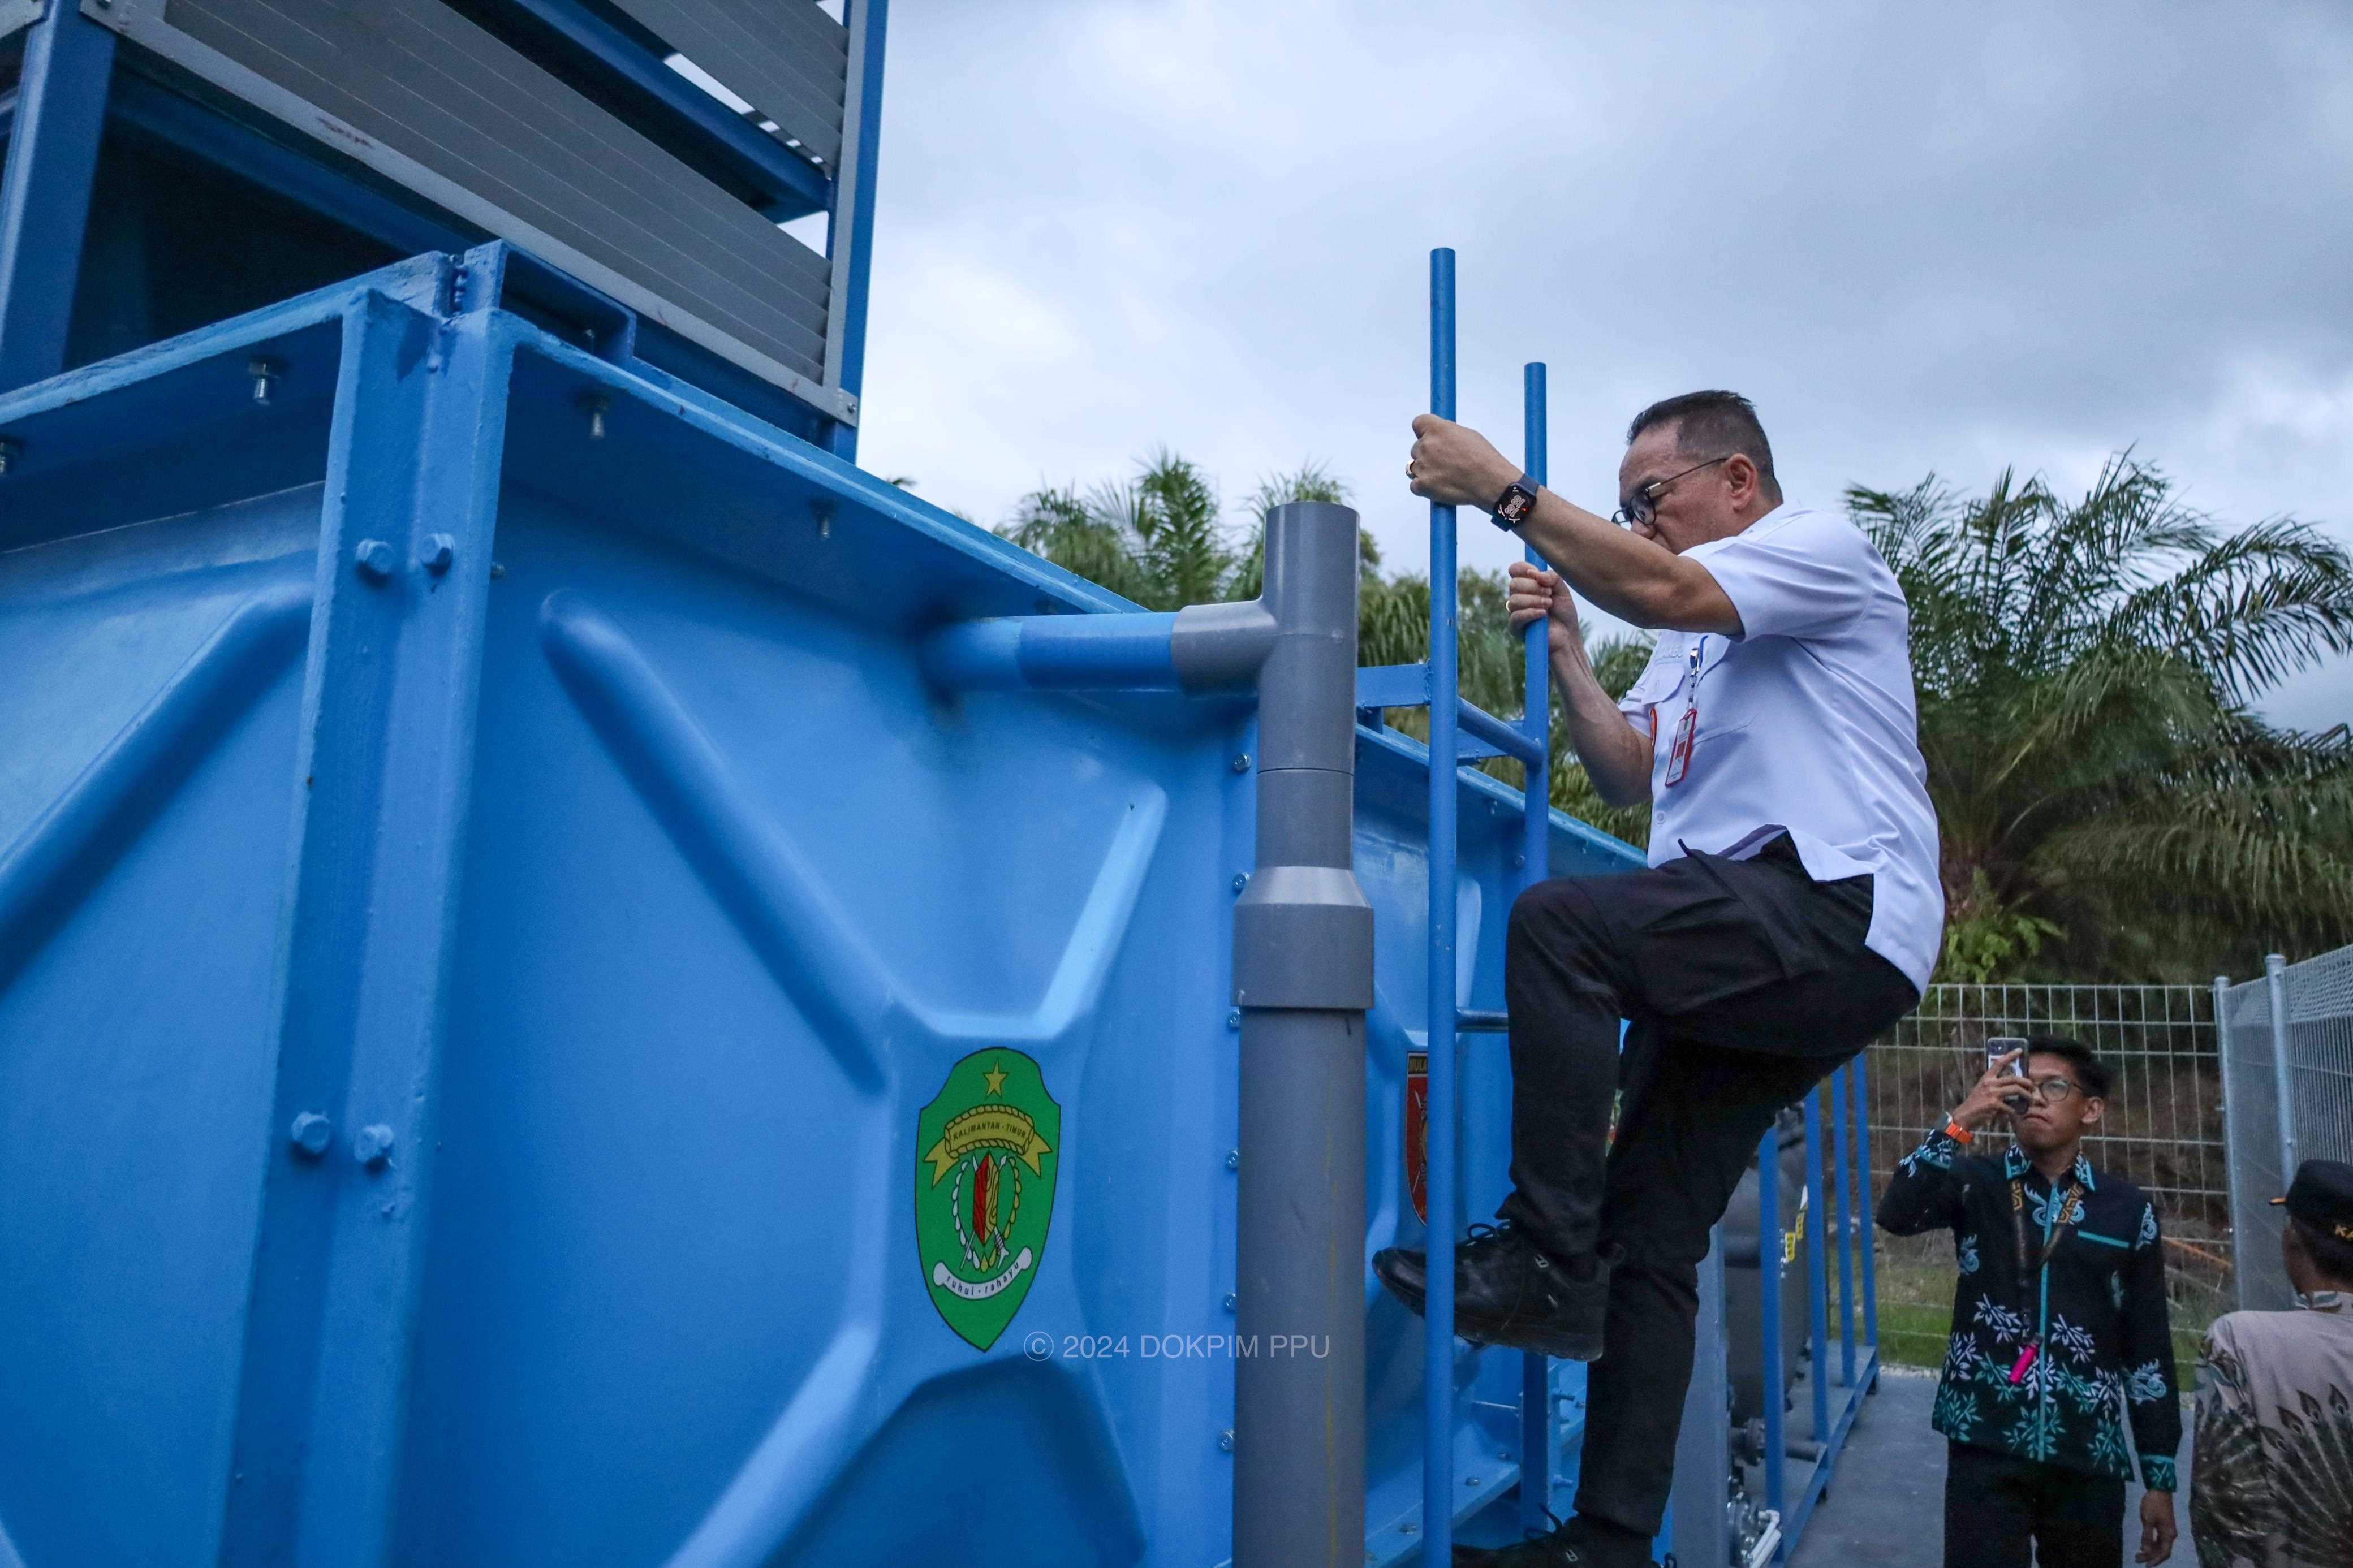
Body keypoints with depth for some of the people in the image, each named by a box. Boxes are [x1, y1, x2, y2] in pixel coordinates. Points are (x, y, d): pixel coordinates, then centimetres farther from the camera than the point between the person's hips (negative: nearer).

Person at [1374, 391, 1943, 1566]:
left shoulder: (1825, 547, 3)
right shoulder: (1695, 635, 28)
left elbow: (1663, 589, -17)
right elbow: (1633, 777, 19)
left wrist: (1504, 489, -14)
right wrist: (1563, 649, 11)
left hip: (1835, 913, -8)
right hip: (1741, 949, 9)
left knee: (1556, 923, -29)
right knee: (1651, 1236, 2)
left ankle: (1546, 1256, -25)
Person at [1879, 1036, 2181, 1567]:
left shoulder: (2127, 1209, 4)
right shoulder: (1977, 1183, 0)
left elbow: (2148, 1349, 6)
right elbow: (1897, 1215, -20)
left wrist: (2159, 1476, 6)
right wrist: (1961, 1122, -23)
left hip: (2089, 1456, 2)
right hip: (1986, 1446, -2)